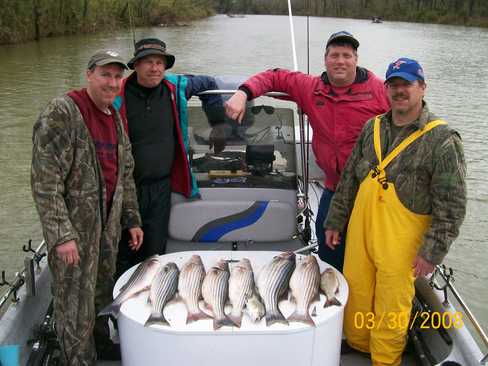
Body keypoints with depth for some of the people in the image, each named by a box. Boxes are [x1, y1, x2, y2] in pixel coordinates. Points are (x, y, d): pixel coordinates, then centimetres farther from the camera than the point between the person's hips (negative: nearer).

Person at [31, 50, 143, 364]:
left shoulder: (114, 117, 10)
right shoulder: (62, 113, -16)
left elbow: (125, 173, 18)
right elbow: (45, 180, -20)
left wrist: (132, 220, 16)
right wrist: (61, 235, -23)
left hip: (108, 223, 8)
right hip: (74, 226, -7)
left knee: (102, 292, 21)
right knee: (76, 305, 2)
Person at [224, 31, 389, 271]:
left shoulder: (378, 89, -8)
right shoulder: (311, 88, 5)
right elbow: (275, 78, 11)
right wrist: (243, 93, -6)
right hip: (333, 190, 4)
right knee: (328, 260, 15)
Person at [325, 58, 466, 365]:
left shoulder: (442, 140, -11)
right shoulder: (372, 128, 7)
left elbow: (451, 206, -11)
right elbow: (349, 179, 14)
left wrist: (432, 252, -13)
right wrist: (335, 221, 13)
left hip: (400, 242, -5)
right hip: (359, 233, 5)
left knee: (391, 308, 6)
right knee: (356, 296, 17)